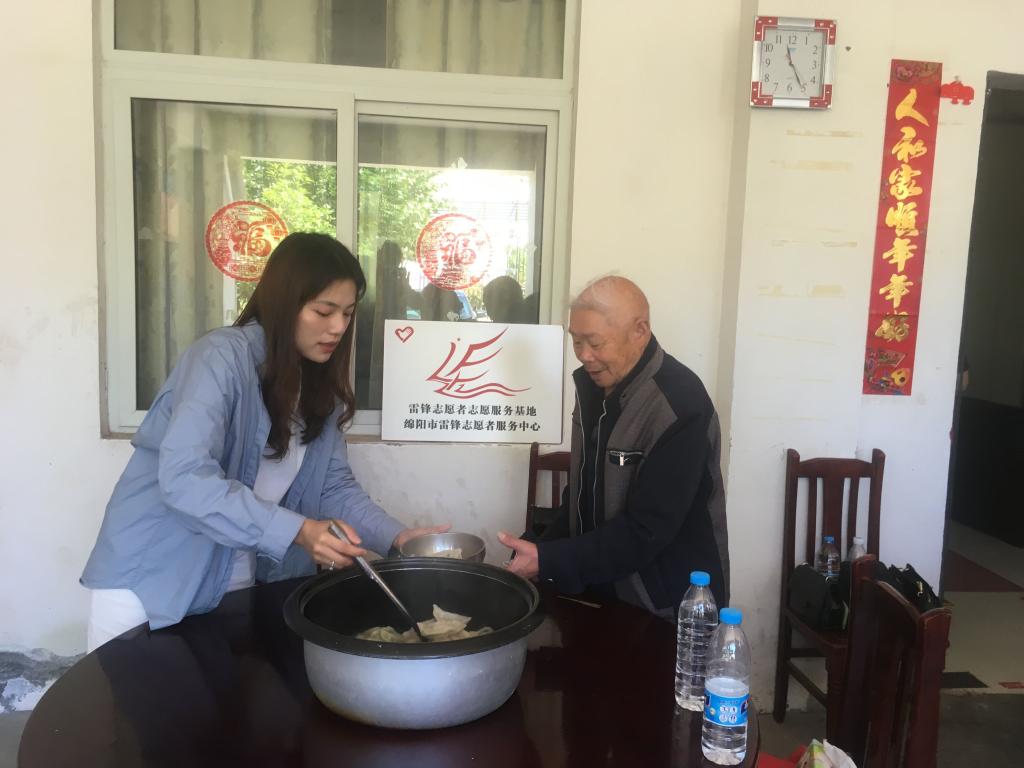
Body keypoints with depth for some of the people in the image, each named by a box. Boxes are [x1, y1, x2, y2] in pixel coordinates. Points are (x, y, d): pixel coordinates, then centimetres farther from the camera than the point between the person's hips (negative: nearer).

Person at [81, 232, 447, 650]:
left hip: (236, 577, 7)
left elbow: (335, 486, 1)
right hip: (151, 574, -6)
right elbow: (184, 477, -32)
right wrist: (298, 532, -38)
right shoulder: (222, 357, -22)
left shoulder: (321, 385, 2)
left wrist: (397, 536, -15)